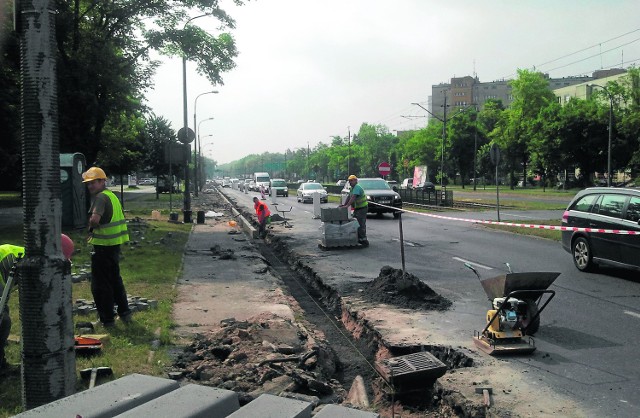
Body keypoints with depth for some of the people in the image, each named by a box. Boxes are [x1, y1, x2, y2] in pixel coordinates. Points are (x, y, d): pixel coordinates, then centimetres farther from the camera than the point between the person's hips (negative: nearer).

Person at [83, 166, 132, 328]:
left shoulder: (101, 197, -16)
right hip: (115, 244, 10)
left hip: (103, 246, -9)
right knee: (115, 279, 21)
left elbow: (95, 219, -33)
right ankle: (124, 312, 28)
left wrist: (90, 227, -10)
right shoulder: (112, 195, 14)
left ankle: (107, 319, 8)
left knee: (100, 284, 2)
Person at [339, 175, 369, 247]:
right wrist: (344, 204, 7)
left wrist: (347, 205, -36)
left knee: (361, 225, -12)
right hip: (357, 208, 11)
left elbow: (353, 198, -30)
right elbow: (349, 197, 18)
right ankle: (359, 239, 24)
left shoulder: (357, 187, -19)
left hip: (362, 208, -11)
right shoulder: (352, 188, 14)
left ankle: (364, 241, -10)